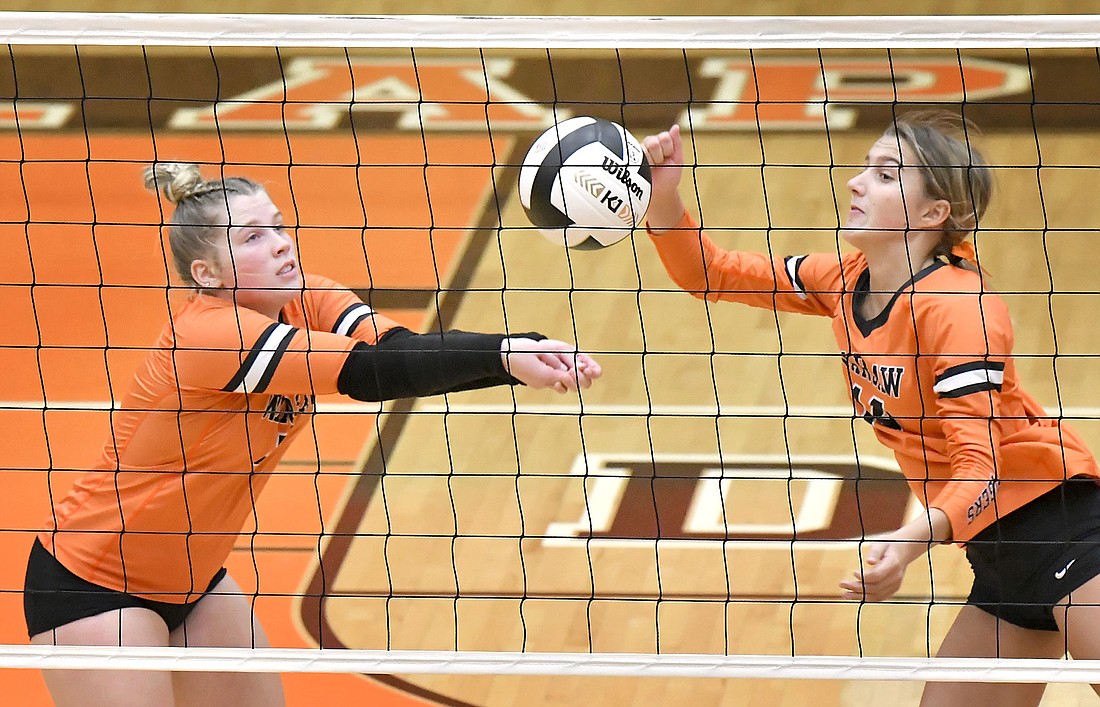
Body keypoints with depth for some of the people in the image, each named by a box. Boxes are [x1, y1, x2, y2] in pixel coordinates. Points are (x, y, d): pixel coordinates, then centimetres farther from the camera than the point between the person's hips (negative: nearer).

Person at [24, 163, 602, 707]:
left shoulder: (304, 301, -6)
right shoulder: (208, 334, -29)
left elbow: (402, 349, -23)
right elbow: (371, 372, -38)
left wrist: (527, 355, -40)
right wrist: (504, 354, -48)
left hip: (190, 581, 8)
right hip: (92, 584, -8)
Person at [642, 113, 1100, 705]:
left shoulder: (956, 306, -19)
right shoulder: (846, 280, 5)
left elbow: (980, 466, -25)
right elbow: (711, 274, 12)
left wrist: (910, 543, -42)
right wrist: (663, 194, -6)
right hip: (996, 553, 8)